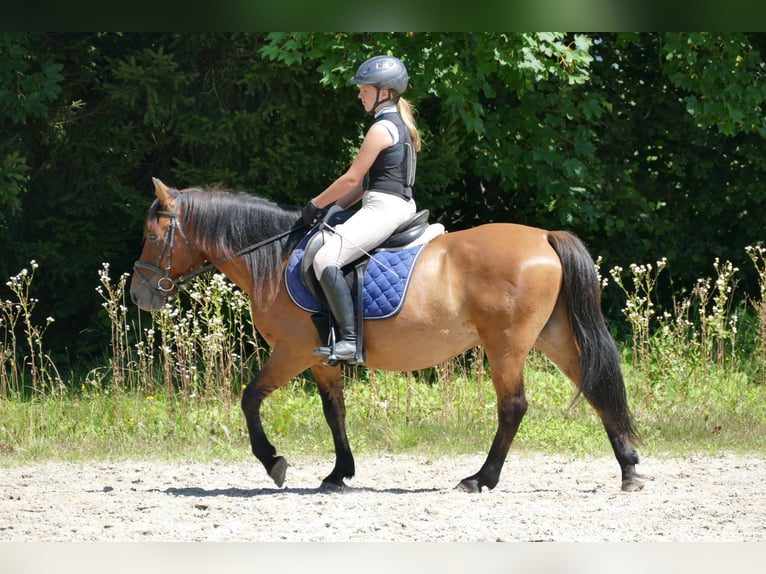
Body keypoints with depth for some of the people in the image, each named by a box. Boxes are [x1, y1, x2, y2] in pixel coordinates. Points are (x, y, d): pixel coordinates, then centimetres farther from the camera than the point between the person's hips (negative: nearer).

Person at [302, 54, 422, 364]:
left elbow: (352, 178, -13)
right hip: (400, 207, 11)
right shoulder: (401, 125, 18)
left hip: (382, 208, -11)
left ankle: (348, 340, -29)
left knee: (325, 258, -21)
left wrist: (316, 205, -2)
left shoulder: (381, 129, -13)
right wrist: (334, 207, 14)